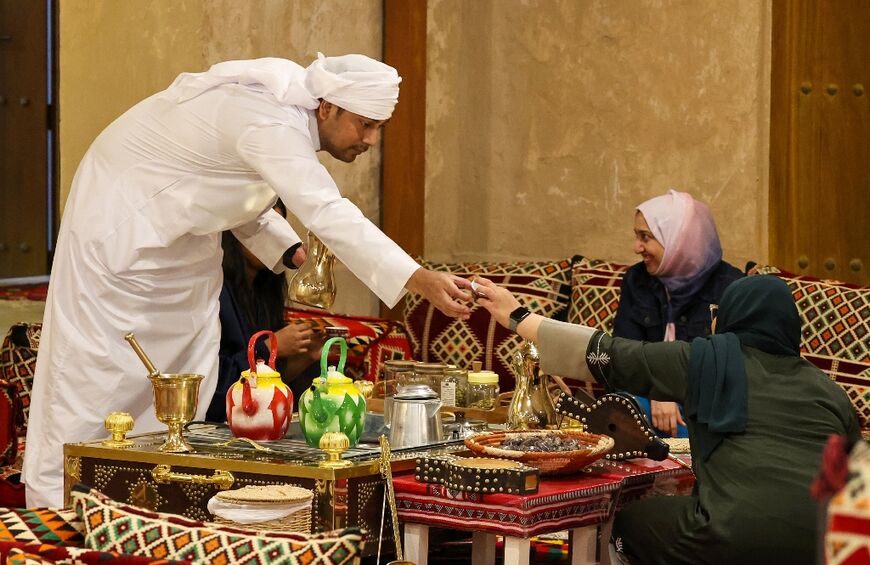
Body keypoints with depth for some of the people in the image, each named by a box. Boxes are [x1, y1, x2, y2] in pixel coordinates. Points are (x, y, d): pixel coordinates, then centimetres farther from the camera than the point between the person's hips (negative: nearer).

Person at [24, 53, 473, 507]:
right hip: (119, 226, -10)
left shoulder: (291, 110, -3)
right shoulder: (270, 126, -34)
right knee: (93, 371, -6)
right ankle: (56, 510, 3)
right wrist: (421, 281, -54)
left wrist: (295, 253, -8)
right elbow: (328, 215, -46)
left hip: (182, 238, 10)